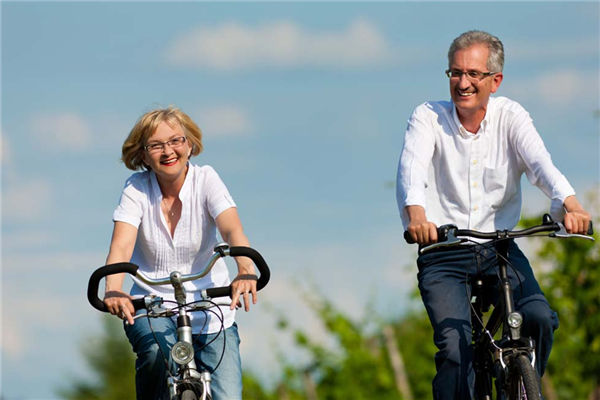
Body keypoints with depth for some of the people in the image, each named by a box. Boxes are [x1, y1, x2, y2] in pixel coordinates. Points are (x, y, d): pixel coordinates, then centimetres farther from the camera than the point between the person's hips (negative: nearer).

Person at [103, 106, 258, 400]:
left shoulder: (205, 179, -6)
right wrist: (113, 290, -41)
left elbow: (232, 229, -22)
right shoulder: (136, 188, -6)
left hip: (210, 309, 1)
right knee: (158, 352, -34)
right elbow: (121, 245, -20)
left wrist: (245, 271, -44)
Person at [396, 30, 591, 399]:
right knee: (455, 350, -21)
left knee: (541, 320, -21)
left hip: (500, 248, 2)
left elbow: (541, 164, -19)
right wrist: (416, 215, -46)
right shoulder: (428, 117, -6)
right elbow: (412, 168, -23)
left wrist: (570, 204, -40)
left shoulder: (510, 117, -2)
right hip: (443, 257, -2)